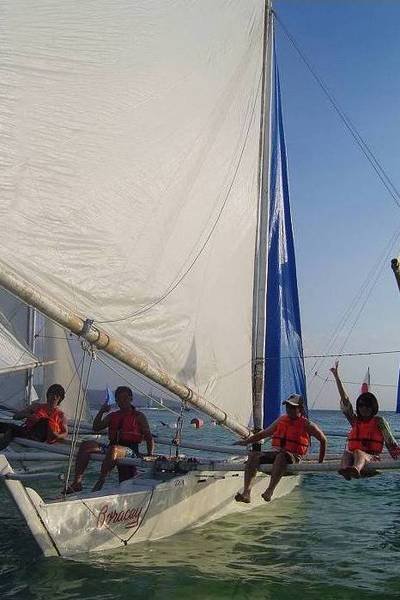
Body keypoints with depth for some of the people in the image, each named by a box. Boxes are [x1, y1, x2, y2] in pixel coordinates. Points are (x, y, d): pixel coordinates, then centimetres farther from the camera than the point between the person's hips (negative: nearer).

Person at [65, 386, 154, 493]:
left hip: (130, 450, -5)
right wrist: (101, 412, 5)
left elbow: (149, 437, 6)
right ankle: (77, 482, -22)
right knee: (86, 445, -15)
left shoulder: (139, 416, 11)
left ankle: (99, 484, -40)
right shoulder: (112, 416, 24)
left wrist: (150, 454, -9)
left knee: (113, 449, -39)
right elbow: (96, 428, 18)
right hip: (111, 446, 5)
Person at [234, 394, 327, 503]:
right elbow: (264, 433, 27)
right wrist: (246, 441, 23)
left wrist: (320, 462, 15)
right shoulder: (281, 420, 18)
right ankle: (246, 493, -35)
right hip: (275, 453, 5)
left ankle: (270, 491, -49)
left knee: (281, 456, -41)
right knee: (253, 455, -22)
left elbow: (323, 440, 14)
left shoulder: (306, 425, 5)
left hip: (293, 457, -5)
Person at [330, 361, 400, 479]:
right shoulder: (355, 419, 18)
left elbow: (390, 442, 8)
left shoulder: (379, 421, 9)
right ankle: (344, 470, -60)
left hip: (372, 457, -4)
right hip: (353, 455, 4)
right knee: (346, 453, -28)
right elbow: (344, 400, 14)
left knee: (358, 452, -35)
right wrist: (336, 376, 11)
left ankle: (356, 469, -69)